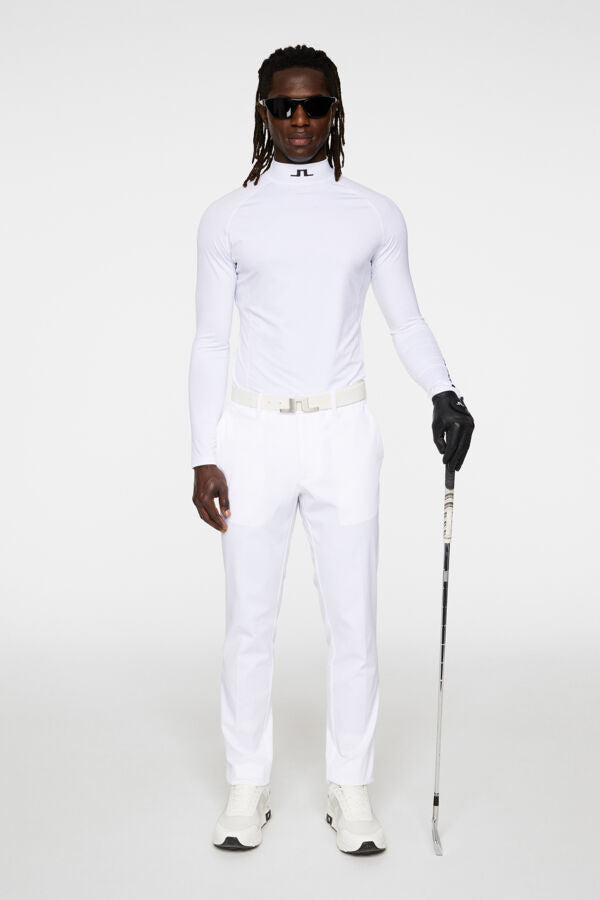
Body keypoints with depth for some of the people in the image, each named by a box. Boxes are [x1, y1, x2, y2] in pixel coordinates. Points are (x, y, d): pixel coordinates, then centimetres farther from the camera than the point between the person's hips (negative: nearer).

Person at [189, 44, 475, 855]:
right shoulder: (228, 219, 3)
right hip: (253, 433, 0)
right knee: (250, 621, 5)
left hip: (342, 433, 1)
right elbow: (211, 342, 4)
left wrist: (444, 393, -9)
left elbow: (407, 320, 9)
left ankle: (350, 787, 18)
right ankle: (248, 786, 20)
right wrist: (204, 456, -2)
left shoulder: (375, 216, 5)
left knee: (352, 620, 4)